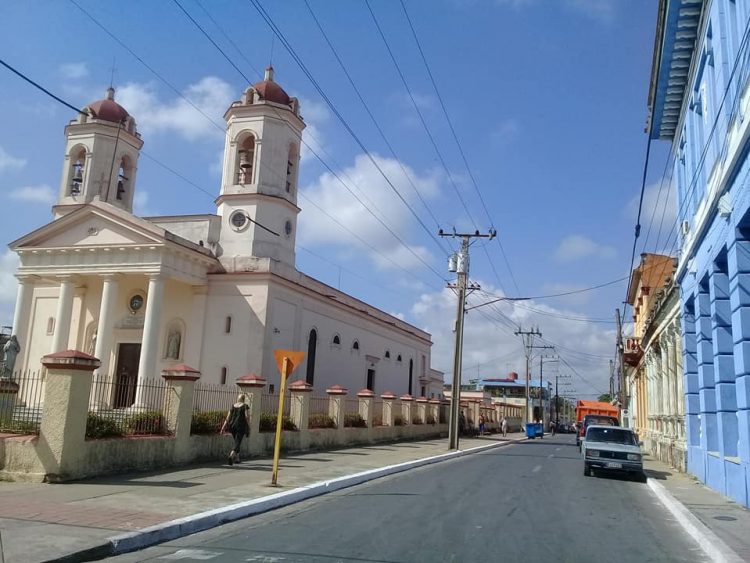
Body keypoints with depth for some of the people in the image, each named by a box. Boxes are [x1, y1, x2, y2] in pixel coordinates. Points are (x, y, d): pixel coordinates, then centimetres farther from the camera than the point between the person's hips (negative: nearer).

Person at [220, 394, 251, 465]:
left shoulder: (233, 406, 11)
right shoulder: (245, 406, -2)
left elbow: (228, 417, 7)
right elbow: (247, 417, -10)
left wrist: (223, 427, 4)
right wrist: (248, 427, -3)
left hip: (233, 425, 5)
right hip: (241, 426, -5)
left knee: (237, 442, 21)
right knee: (237, 443, -9)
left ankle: (236, 458, 27)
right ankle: (231, 456, -32)